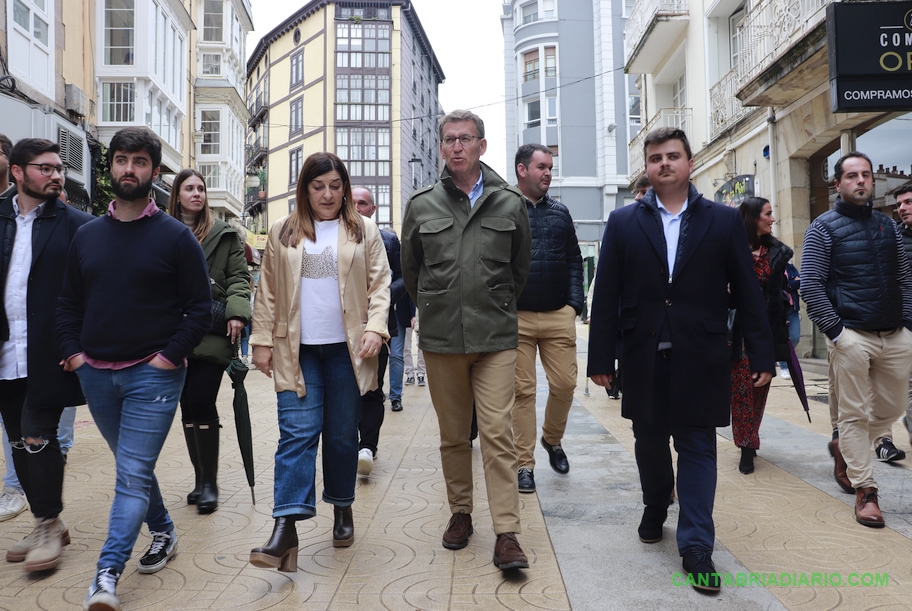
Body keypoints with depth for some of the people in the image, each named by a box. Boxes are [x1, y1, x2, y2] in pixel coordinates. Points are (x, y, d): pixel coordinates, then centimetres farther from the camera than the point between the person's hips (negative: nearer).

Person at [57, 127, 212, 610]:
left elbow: (200, 307, -6)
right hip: (95, 373, 5)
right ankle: (163, 533, 36)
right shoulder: (87, 235, 8)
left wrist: (171, 355, -12)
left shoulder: (176, 236, -5)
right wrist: (72, 351, 2)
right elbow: (68, 302, 14)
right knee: (132, 466, 18)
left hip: (152, 373, -5)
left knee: (133, 474, -5)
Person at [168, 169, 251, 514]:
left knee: (202, 403, -9)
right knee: (187, 405, 9)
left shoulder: (224, 234, 7)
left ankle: (209, 482, 2)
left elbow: (239, 275, 4)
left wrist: (236, 312, -10)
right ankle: (200, 478, 21)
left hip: (212, 330, -3)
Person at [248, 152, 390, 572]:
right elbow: (267, 292, 10)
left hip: (346, 348, 0)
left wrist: (375, 328, -10)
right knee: (297, 434, -7)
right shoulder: (282, 233, 10)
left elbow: (380, 284, 3)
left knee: (343, 434, 9)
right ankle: (285, 530, -9)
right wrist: (262, 341, 4)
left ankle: (342, 509, 28)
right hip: (297, 350, 0)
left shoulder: (364, 231, 7)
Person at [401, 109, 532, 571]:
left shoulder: (509, 204, 3)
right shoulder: (421, 205, 4)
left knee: (498, 434, -5)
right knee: (453, 434, 12)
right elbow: (410, 270, 16)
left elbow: (521, 268, 15)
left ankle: (506, 533, 1)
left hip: (495, 339, -1)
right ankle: (460, 511, 28)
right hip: (440, 339, 2)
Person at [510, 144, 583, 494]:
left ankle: (552, 439, 30)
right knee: (523, 390, 2)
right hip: (516, 317, -3)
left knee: (564, 384, 2)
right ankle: (525, 464, 12)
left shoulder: (560, 212, 13)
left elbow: (574, 261, 14)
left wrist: (574, 303, 3)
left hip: (559, 316, 3)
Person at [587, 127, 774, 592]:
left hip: (700, 358, -1)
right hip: (644, 357, 1)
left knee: (698, 446, 2)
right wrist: (601, 357, -4)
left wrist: (761, 354, -1)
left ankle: (696, 547, 11)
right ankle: (655, 507, 40)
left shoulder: (724, 221, 4)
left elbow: (747, 292, 3)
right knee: (649, 441, 15)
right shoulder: (623, 223, 4)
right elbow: (606, 295, 0)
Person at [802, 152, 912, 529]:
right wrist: (834, 330, -12)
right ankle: (865, 491, 8)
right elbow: (810, 286, -8)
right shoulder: (824, 227, -2)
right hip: (852, 336, -5)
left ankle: (847, 445, 39)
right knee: (854, 414, -1)